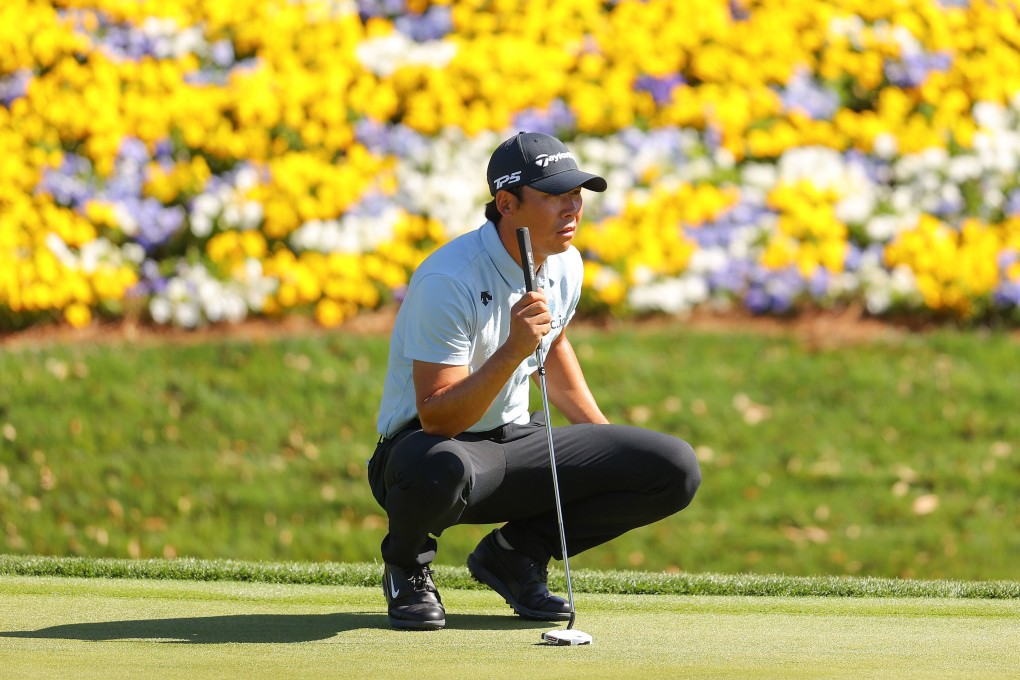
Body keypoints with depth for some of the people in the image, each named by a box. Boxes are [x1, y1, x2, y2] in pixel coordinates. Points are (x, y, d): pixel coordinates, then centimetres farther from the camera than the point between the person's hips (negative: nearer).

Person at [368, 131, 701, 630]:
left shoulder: (564, 266, 0)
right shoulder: (448, 281, -24)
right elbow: (437, 419, -28)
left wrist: (606, 444, 24)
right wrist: (513, 352, -40)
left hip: (514, 441, 7)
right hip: (425, 444, -7)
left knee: (676, 470, -9)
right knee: (441, 469, -45)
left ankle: (514, 552, 7)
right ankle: (407, 568, -8)